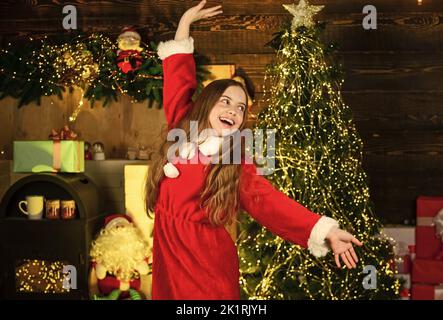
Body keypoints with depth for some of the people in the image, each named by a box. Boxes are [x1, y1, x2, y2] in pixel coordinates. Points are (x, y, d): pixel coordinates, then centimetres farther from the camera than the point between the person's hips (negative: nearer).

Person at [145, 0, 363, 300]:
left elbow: (268, 200, -12)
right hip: (168, 252, 4)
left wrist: (326, 231, -23)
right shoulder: (182, 126, 5)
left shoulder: (237, 163, -3)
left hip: (208, 263, -3)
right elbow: (178, 79, 15)